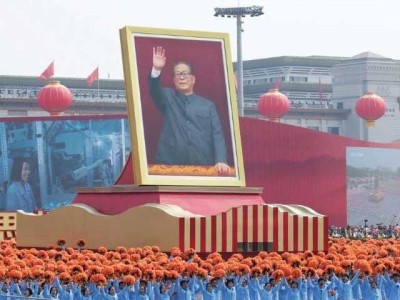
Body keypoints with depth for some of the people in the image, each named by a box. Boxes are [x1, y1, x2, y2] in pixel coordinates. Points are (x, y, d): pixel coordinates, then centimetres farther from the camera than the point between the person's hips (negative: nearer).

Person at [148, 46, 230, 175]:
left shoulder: (208, 105, 14)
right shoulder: (168, 98, 15)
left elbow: (217, 135, 6)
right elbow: (155, 91, -7)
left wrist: (221, 161, -11)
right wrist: (156, 70, -27)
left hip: (203, 167, 1)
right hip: (170, 165, -1)